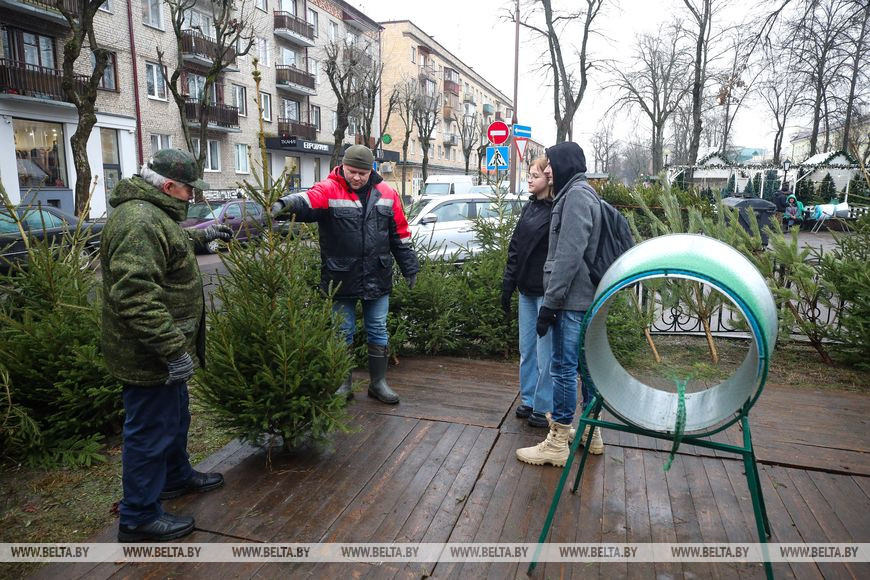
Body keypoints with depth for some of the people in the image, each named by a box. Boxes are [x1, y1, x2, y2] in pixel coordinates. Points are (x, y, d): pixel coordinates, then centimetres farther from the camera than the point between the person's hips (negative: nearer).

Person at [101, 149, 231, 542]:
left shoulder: (150, 212, 11)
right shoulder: (140, 222, -25)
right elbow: (136, 296, -33)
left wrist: (202, 236, 37)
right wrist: (173, 350, -31)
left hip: (160, 349, 11)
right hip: (148, 355, -11)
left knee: (175, 418, 26)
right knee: (150, 431, 3)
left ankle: (177, 477, 47)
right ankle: (139, 518, 20)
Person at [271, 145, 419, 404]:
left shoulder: (385, 193, 4)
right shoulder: (329, 190, -7)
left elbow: (400, 233, 10)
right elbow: (308, 200, -29)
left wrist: (409, 267, 11)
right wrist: (288, 203, -52)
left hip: (378, 278, 3)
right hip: (341, 278, -2)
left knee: (378, 331, 11)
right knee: (343, 333, 10)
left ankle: (378, 382, 25)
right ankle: (343, 385, 26)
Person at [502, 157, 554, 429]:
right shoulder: (529, 207, 13)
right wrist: (507, 284, 10)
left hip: (547, 291, -7)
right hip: (527, 289, 8)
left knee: (545, 351, 1)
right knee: (526, 349, 15)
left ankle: (544, 408, 15)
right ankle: (528, 401, 28)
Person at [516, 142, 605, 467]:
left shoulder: (575, 195, -12)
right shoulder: (582, 193, 18)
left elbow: (569, 255, -21)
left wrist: (550, 303, -19)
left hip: (572, 299, -10)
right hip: (587, 297, 10)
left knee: (563, 367, -5)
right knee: (586, 363, 16)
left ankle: (557, 444, 4)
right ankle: (591, 431, 29)